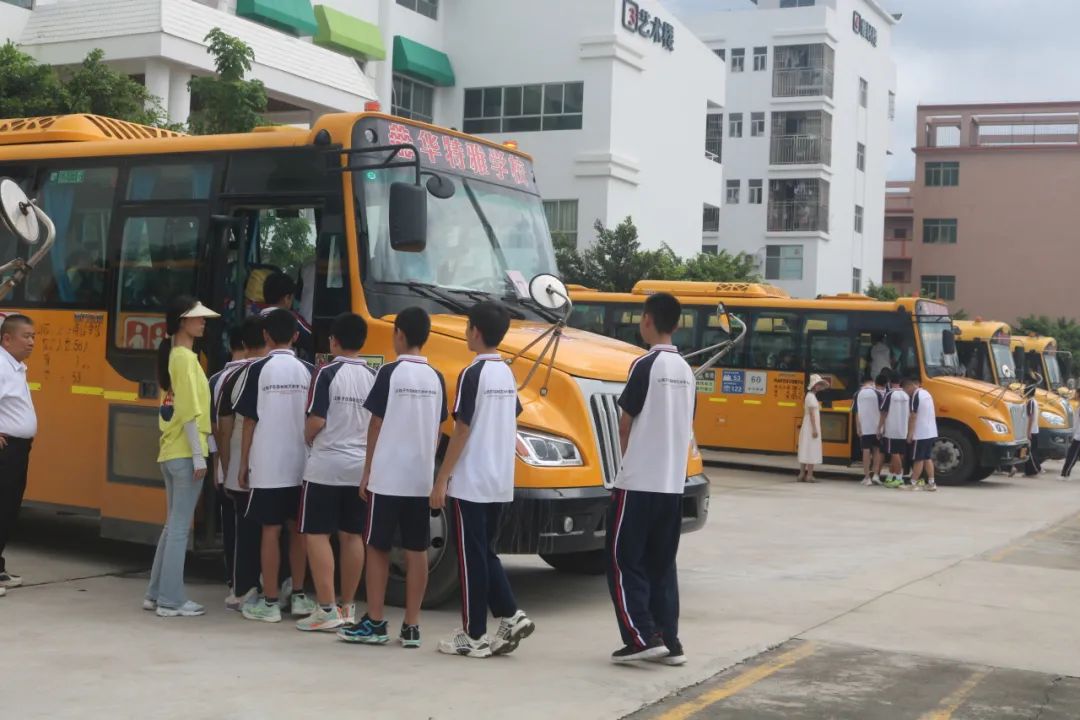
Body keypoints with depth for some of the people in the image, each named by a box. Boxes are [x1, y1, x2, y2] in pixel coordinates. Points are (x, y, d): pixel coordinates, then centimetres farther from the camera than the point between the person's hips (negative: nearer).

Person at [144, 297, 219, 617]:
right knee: (180, 526, -4)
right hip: (185, 453, -9)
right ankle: (171, 600, 0)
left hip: (170, 452, 9)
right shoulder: (186, 358, -12)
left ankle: (156, 593, 21)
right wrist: (198, 456, -18)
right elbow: (189, 412, -18)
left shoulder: (171, 356, 15)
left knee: (173, 525, 16)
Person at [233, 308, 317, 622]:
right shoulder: (308, 371, 2)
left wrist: (243, 464, 3)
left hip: (268, 466, -3)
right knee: (297, 529, 13)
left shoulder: (258, 369, -6)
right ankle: (298, 596, 21)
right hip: (302, 465, 3)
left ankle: (269, 603, 5)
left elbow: (249, 421, -5)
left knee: (271, 530, 1)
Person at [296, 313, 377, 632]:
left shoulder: (328, 373, -11)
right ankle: (348, 607, 18)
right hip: (361, 467, 6)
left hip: (326, 465, -5)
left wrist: (308, 438, 6)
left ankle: (327, 609, -4)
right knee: (352, 535, 12)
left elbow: (316, 421, -14)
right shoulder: (373, 377, 4)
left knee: (317, 534, 0)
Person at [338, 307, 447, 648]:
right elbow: (436, 432, 11)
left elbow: (376, 426, -5)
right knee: (416, 550, 6)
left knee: (377, 546, 5)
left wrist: (367, 472, 2)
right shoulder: (435, 378, 7)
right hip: (422, 478, 4)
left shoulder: (390, 372, -8)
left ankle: (374, 623, 8)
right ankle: (411, 627, 9)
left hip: (387, 476, -4)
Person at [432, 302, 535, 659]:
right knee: (485, 552, 17)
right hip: (500, 482, 7)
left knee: (471, 556, 1)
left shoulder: (472, 374, -14)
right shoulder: (508, 374, 9)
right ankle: (511, 616, 7)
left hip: (470, 482, -7)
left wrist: (441, 479, -11)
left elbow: (461, 431, -16)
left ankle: (473, 636, 7)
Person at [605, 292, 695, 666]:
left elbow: (625, 424, -7)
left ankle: (642, 637, -4)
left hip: (638, 481, -7)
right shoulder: (685, 370, 10)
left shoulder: (646, 365, -12)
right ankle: (669, 641, 11)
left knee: (622, 559, 1)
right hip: (673, 483, 7)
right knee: (661, 561, 13)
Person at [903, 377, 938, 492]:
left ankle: (913, 483, 1)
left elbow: (913, 417, -17)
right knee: (927, 458, 13)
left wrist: (910, 434, -12)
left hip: (920, 434, -9)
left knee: (918, 459, -4)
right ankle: (931, 483, 12)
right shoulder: (926, 394, 14)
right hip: (931, 432, 9)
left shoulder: (916, 396, -14)